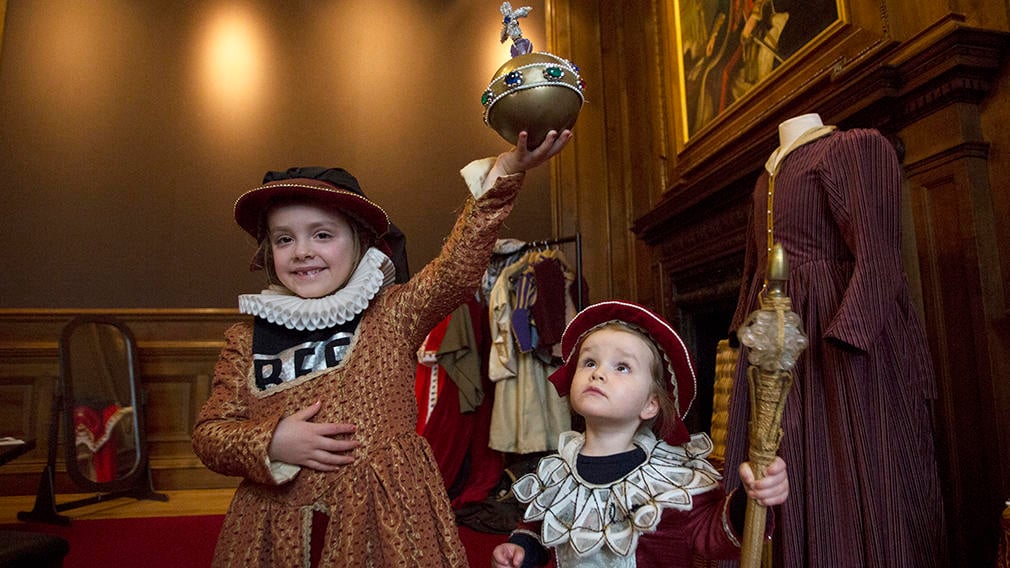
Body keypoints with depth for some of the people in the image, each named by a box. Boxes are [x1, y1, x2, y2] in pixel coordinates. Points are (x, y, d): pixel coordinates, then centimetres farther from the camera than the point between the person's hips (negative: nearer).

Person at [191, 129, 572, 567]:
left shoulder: (391, 314, -4)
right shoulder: (247, 339, 4)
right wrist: (271, 444, -15)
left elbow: (457, 268, -19)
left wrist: (504, 173, -28)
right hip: (275, 528, 3)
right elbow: (208, 432, 5)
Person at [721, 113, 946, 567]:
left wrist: (842, 341, -25)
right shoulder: (766, 178, 23)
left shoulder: (855, 147, -1)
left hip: (851, 340, -7)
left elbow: (877, 256, -14)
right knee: (784, 492, 7)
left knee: (856, 488, -3)